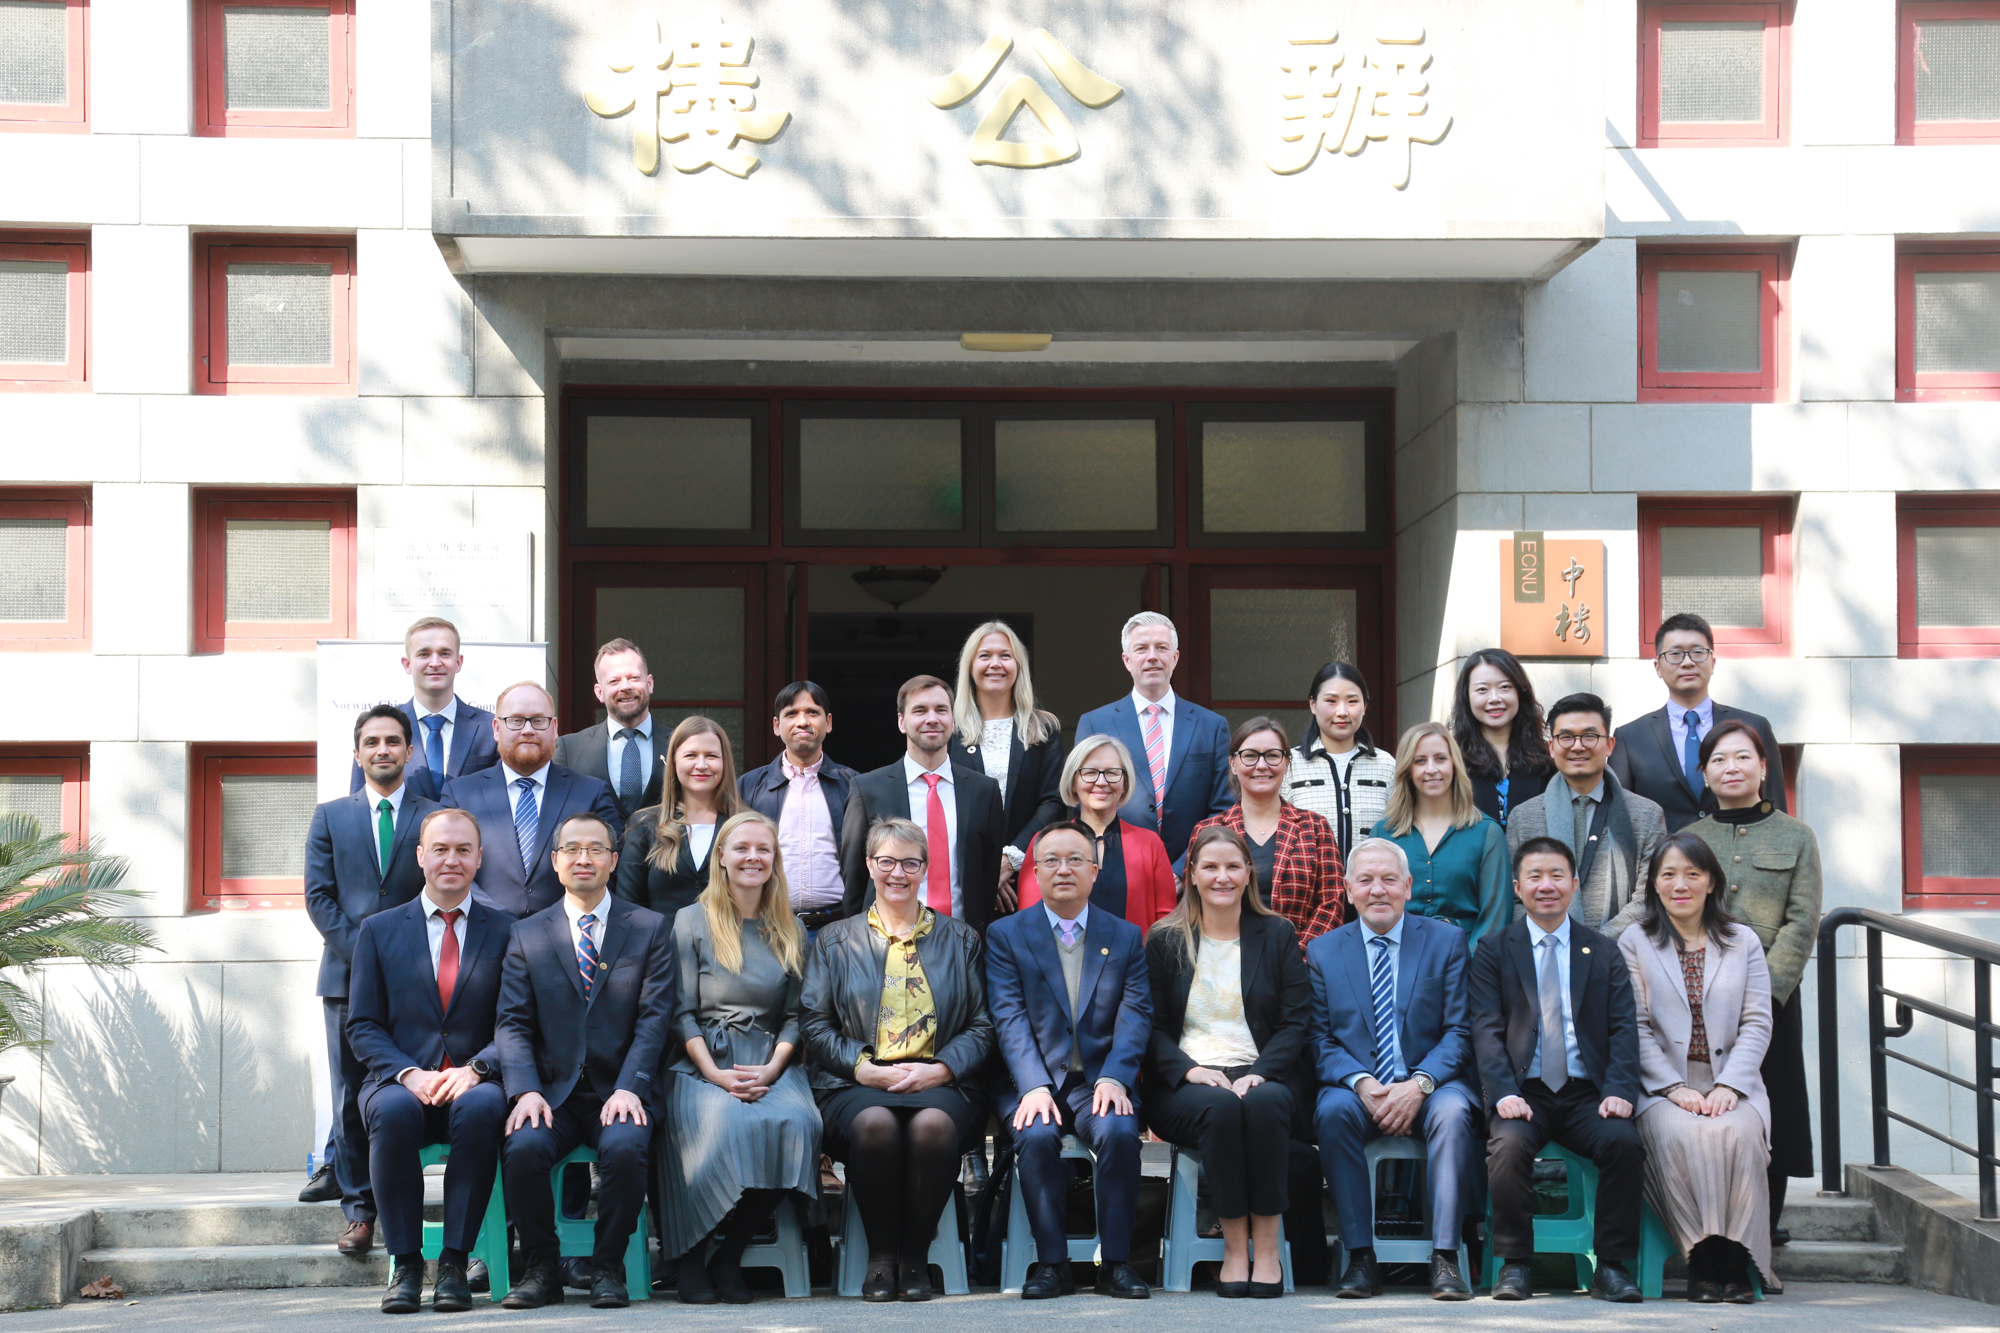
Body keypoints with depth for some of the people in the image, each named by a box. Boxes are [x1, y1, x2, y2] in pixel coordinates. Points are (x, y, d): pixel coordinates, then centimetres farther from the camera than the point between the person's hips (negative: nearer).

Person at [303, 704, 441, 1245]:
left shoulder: (435, 818, 8)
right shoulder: (330, 817, 12)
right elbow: (319, 896, 4)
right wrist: (361, 951, -8)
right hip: (348, 972, 1)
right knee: (352, 1095, 0)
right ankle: (358, 1207, 7)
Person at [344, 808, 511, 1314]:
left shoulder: (505, 932, 11)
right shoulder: (378, 930, 14)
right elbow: (363, 1026, 7)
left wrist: (475, 1069, -14)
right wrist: (408, 1074, -11)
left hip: (473, 1084, -1)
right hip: (401, 1082, 1)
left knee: (481, 1107, -37)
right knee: (394, 1111, -35)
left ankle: (455, 1263, -28)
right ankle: (405, 1265, -25)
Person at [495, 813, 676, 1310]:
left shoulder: (651, 929, 9)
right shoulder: (527, 936, 13)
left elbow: (654, 1018, 0)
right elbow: (512, 1024, 4)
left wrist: (629, 1088, -15)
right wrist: (526, 1091, -14)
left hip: (618, 1093, -1)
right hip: (553, 1093, 1)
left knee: (624, 1148, -33)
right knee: (523, 1148, -29)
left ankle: (609, 1268, -12)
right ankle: (541, 1269, -9)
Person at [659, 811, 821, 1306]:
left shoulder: (791, 931, 18)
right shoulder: (692, 922, 10)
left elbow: (796, 1016, 12)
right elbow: (682, 1013, 3)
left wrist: (772, 1068, -8)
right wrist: (715, 1074, -12)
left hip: (770, 1064, 2)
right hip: (704, 1064, -2)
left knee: (795, 1121, -33)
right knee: (721, 1122, -37)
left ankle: (730, 1256, -19)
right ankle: (691, 1259, -19)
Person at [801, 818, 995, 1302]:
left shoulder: (960, 938, 20)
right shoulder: (834, 940, 20)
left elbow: (981, 1026, 12)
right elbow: (814, 1023, 9)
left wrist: (940, 1069, -7)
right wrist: (863, 1067, -8)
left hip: (940, 1083, 0)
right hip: (856, 1084, 0)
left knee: (933, 1124, -37)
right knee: (876, 1124, -37)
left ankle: (915, 1257, -21)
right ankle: (880, 1257, -20)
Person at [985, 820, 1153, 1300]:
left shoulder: (1125, 936, 13)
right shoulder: (1005, 935, 8)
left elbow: (1135, 1016, 2)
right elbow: (1009, 1019, -4)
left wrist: (1113, 1079, -16)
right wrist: (1034, 1087, -19)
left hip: (1099, 1080, 1)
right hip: (1031, 1081, -1)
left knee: (1118, 1130, -30)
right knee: (1036, 1135, -31)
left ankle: (1116, 1261, -18)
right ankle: (1051, 1262, -18)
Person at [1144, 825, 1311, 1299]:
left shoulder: (1278, 935, 13)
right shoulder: (1165, 941, 12)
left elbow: (1296, 1021, 5)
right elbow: (1153, 1027, 7)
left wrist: (1261, 1073, -13)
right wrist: (1189, 1069, -13)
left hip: (1263, 1076, 0)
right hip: (1186, 1083, 0)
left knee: (1264, 1103, -36)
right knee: (1220, 1108, -35)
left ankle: (1266, 1247, -31)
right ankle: (1234, 1247, -29)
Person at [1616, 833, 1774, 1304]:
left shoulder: (1743, 942, 16)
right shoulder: (1634, 943, 11)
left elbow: (1757, 1023, 7)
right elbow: (1636, 1027, 2)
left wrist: (1728, 1086, -9)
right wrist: (1675, 1088, -11)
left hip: (1732, 1085, 1)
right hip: (1663, 1087, -1)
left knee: (1736, 1134, -32)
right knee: (1683, 1137, -34)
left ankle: (1737, 1264, -26)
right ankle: (1703, 1262, -26)